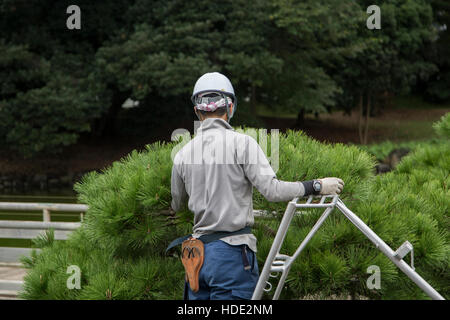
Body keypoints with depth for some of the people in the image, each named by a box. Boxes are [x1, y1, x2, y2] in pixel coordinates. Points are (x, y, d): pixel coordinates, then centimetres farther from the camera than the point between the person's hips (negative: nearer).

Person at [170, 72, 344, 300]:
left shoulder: (182, 155, 8)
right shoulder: (241, 143, -7)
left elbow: (176, 206, 20)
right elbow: (272, 190, -14)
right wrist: (317, 186, -3)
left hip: (197, 254, 5)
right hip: (232, 252, -5)